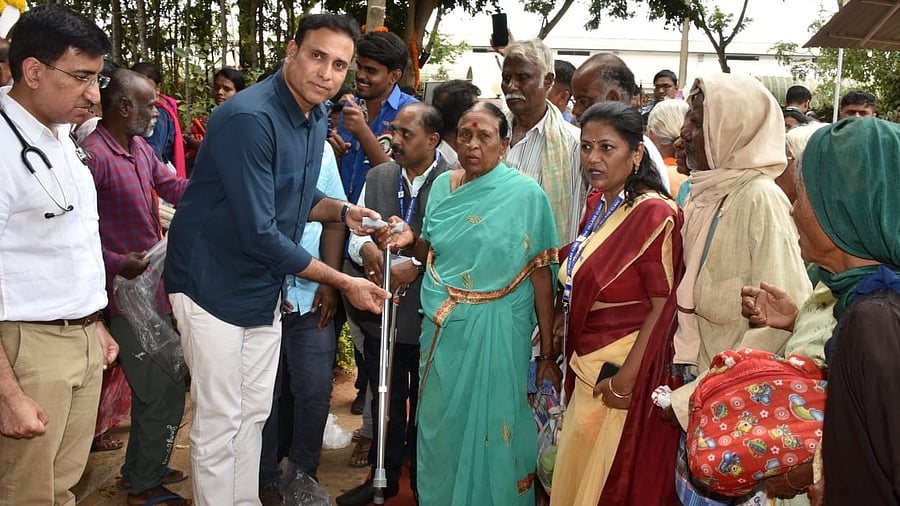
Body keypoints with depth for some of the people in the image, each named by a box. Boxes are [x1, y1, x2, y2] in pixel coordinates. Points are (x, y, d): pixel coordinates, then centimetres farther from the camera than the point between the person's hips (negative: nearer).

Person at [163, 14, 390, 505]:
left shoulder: (316, 116, 3)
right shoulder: (248, 118, -24)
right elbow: (259, 233, -26)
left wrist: (343, 211, -5)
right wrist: (344, 283, -20)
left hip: (264, 288, 8)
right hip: (214, 285, -8)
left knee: (254, 414, 18)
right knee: (220, 424, 3)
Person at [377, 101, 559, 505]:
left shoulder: (526, 194, -10)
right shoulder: (442, 185, 5)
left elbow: (540, 273, -8)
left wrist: (547, 341, -7)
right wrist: (410, 240, -7)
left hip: (497, 332, -4)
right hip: (442, 327, 5)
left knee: (490, 424, 8)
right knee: (440, 423, 15)